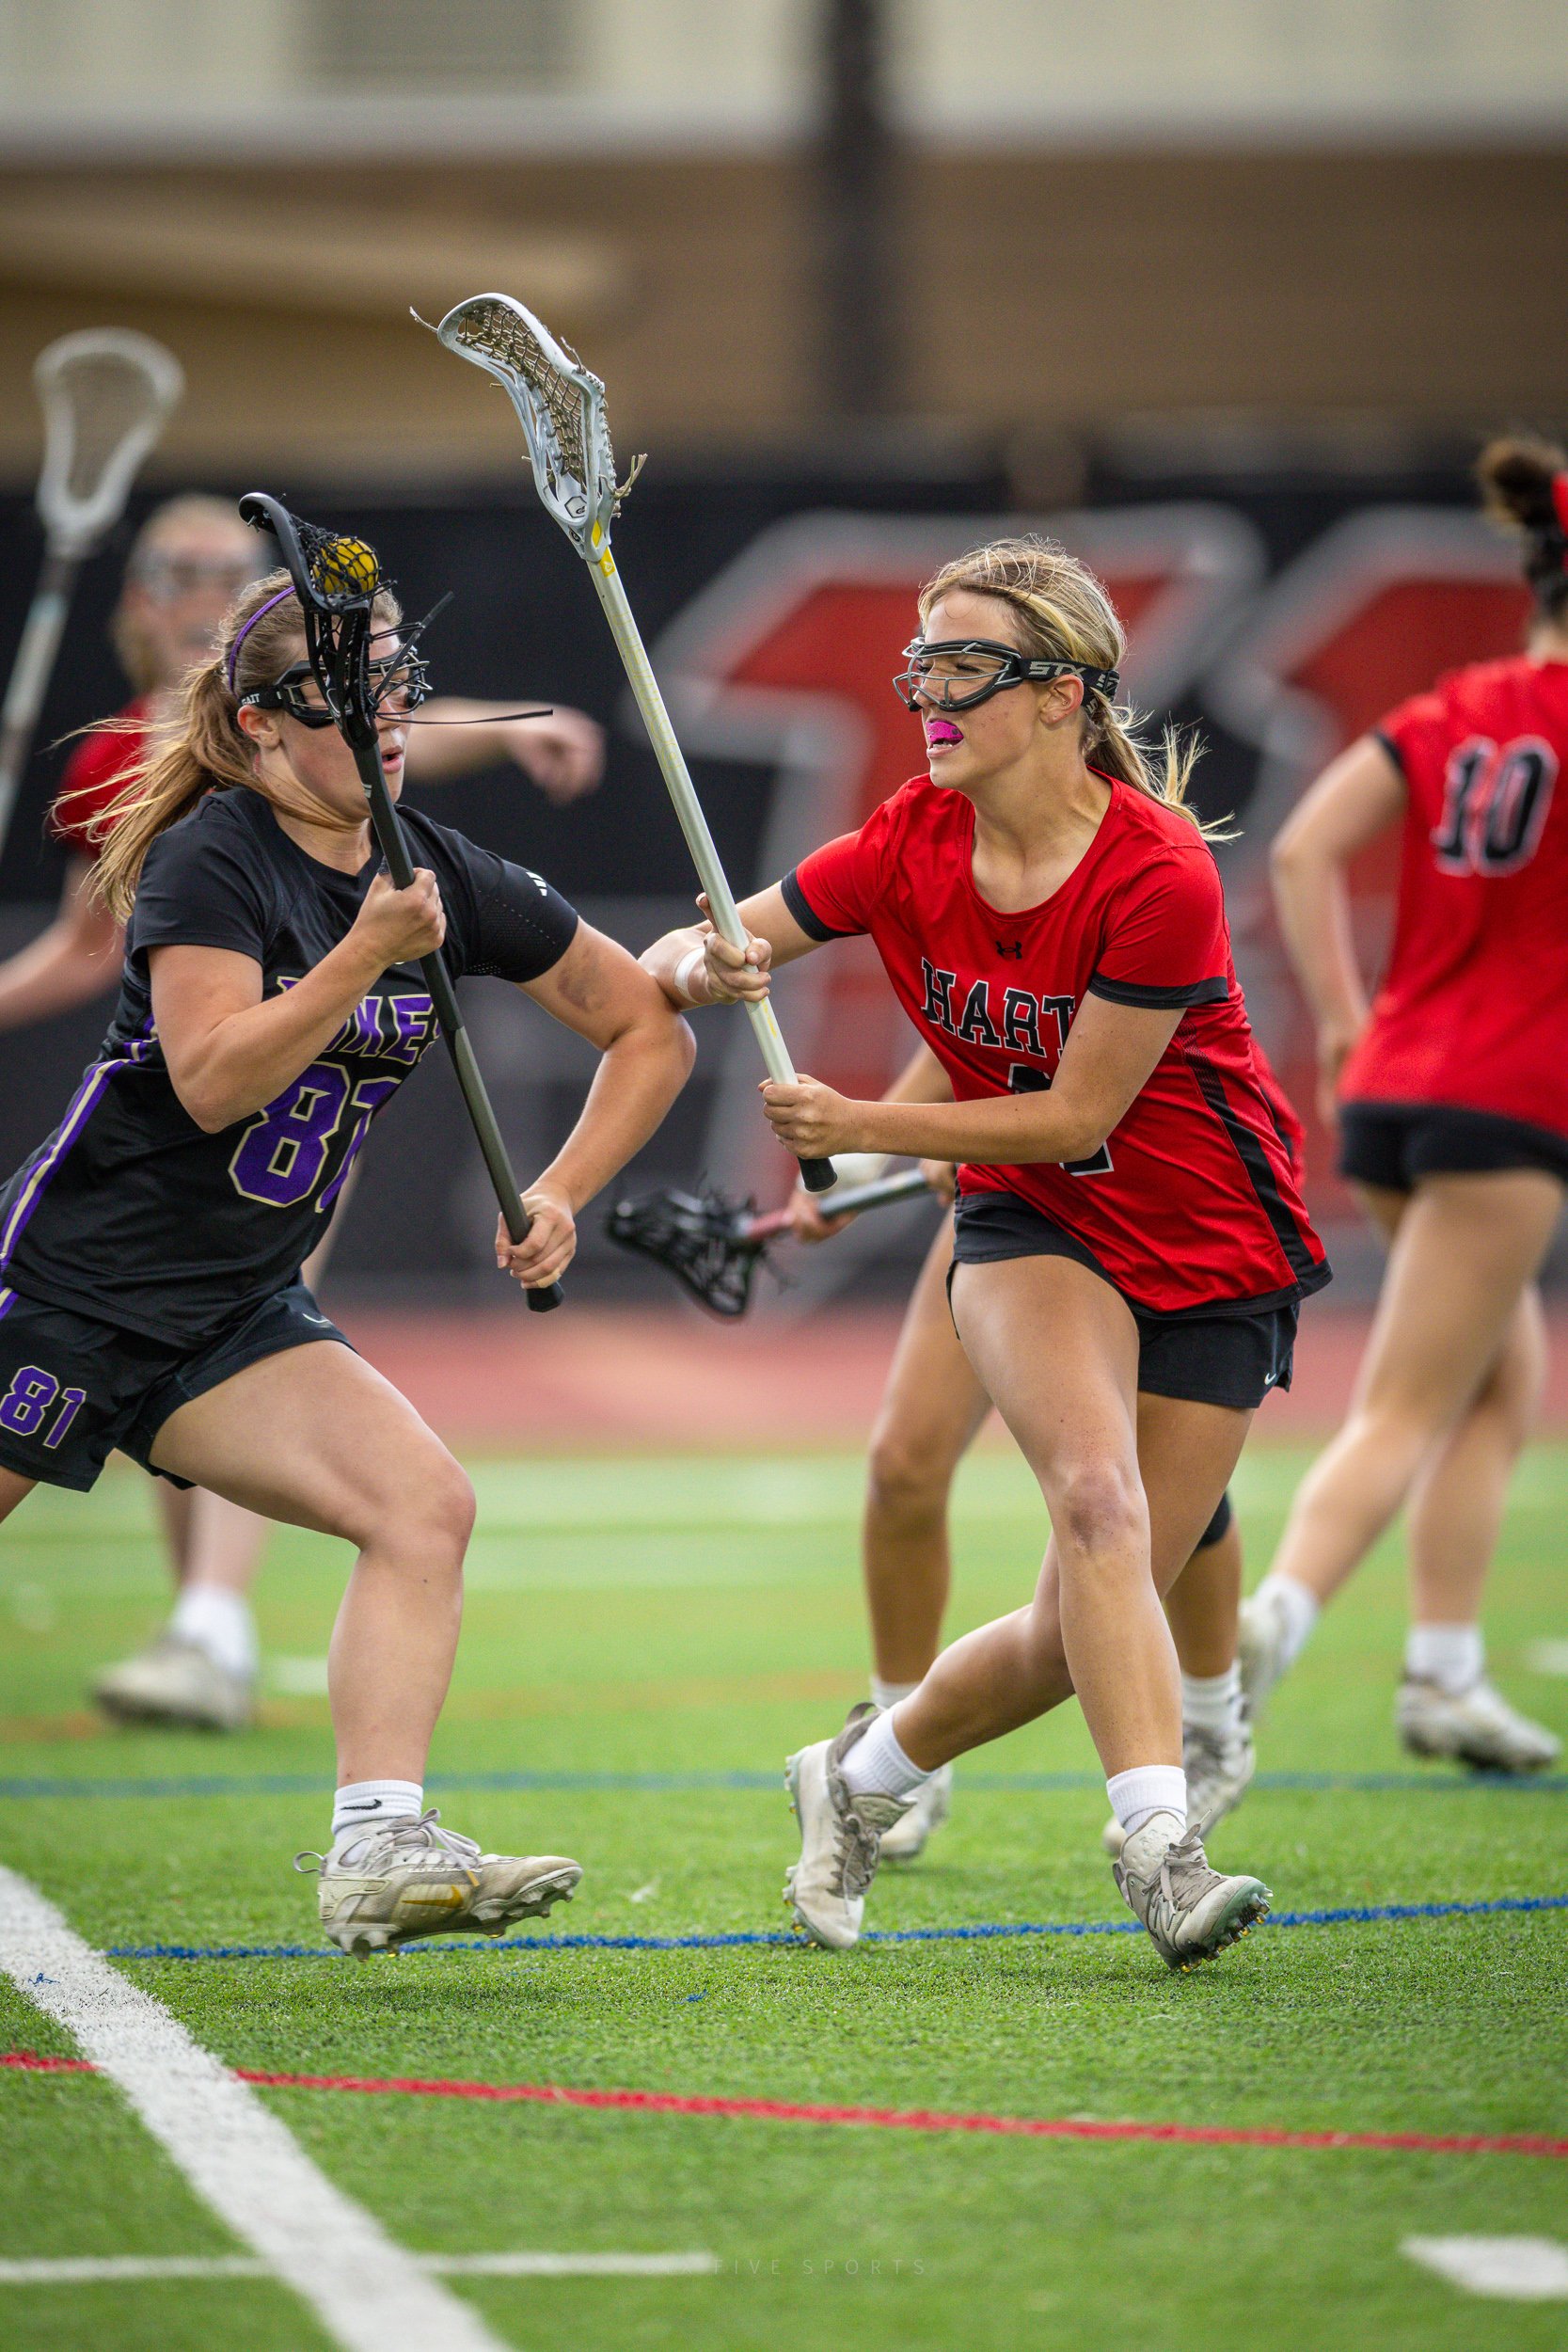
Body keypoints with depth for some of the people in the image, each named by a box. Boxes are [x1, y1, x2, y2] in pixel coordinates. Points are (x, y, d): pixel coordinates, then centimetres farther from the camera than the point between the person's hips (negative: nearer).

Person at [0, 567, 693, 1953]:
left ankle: (380, 1850, -21)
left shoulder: (445, 879, 3)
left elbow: (650, 1027, 12)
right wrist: (363, 959, -30)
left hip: (241, 1315, 6)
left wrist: (562, 1193, 1)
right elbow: (213, 1082, -25)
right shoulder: (211, 857, -13)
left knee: (426, 1504, -15)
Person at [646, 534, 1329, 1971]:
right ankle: (1161, 1847, -33)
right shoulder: (914, 843, -8)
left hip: (1213, 1256, -2)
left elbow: (1075, 1114, -19)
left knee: (1087, 1627, -2)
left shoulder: (1160, 876, -24)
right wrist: (706, 964, -25)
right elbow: (683, 963, -1)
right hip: (1034, 1225, 2)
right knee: (1099, 1500, -27)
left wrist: (858, 1128, -21)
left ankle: (861, 1778, 22)